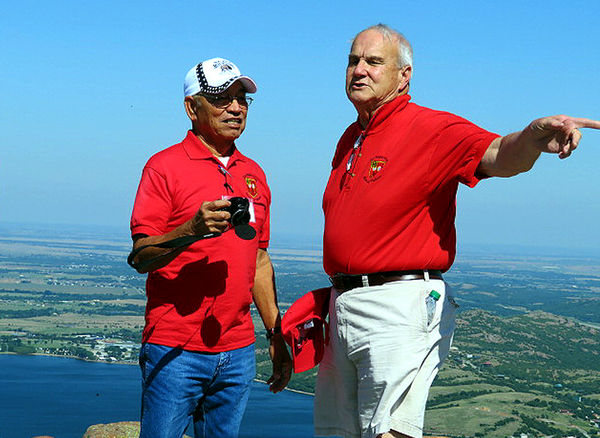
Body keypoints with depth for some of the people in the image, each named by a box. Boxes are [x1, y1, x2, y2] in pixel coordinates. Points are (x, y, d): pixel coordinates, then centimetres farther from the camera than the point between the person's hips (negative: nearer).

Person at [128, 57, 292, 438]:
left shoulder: (254, 174, 15)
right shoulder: (165, 167, -4)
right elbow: (141, 257, -11)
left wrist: (277, 335, 17)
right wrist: (191, 230, -28)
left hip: (237, 351, 6)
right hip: (175, 349, -5)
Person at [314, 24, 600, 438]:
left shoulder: (431, 128, -9)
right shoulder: (350, 139, 16)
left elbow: (497, 156, -27)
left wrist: (532, 137, -50)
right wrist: (337, 296, 17)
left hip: (399, 309, -8)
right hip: (343, 306, 8)